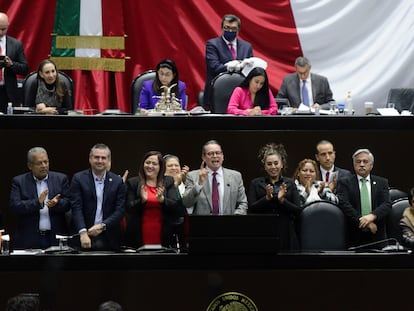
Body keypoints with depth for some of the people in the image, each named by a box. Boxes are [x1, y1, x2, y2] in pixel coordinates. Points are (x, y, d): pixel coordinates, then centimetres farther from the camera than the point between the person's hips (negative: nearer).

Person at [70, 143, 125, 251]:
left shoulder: (117, 181, 6)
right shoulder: (79, 179, 2)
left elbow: (120, 210, 1)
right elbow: (76, 208, -6)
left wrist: (102, 226, -13)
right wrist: (83, 233, -19)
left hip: (109, 239, 1)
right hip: (85, 238, -1)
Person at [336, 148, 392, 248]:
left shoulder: (381, 182, 13)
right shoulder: (344, 183, 6)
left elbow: (387, 204, 1)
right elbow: (343, 204, -8)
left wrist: (372, 216, -18)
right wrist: (361, 221, -17)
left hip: (376, 235, 2)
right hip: (354, 235, -1)